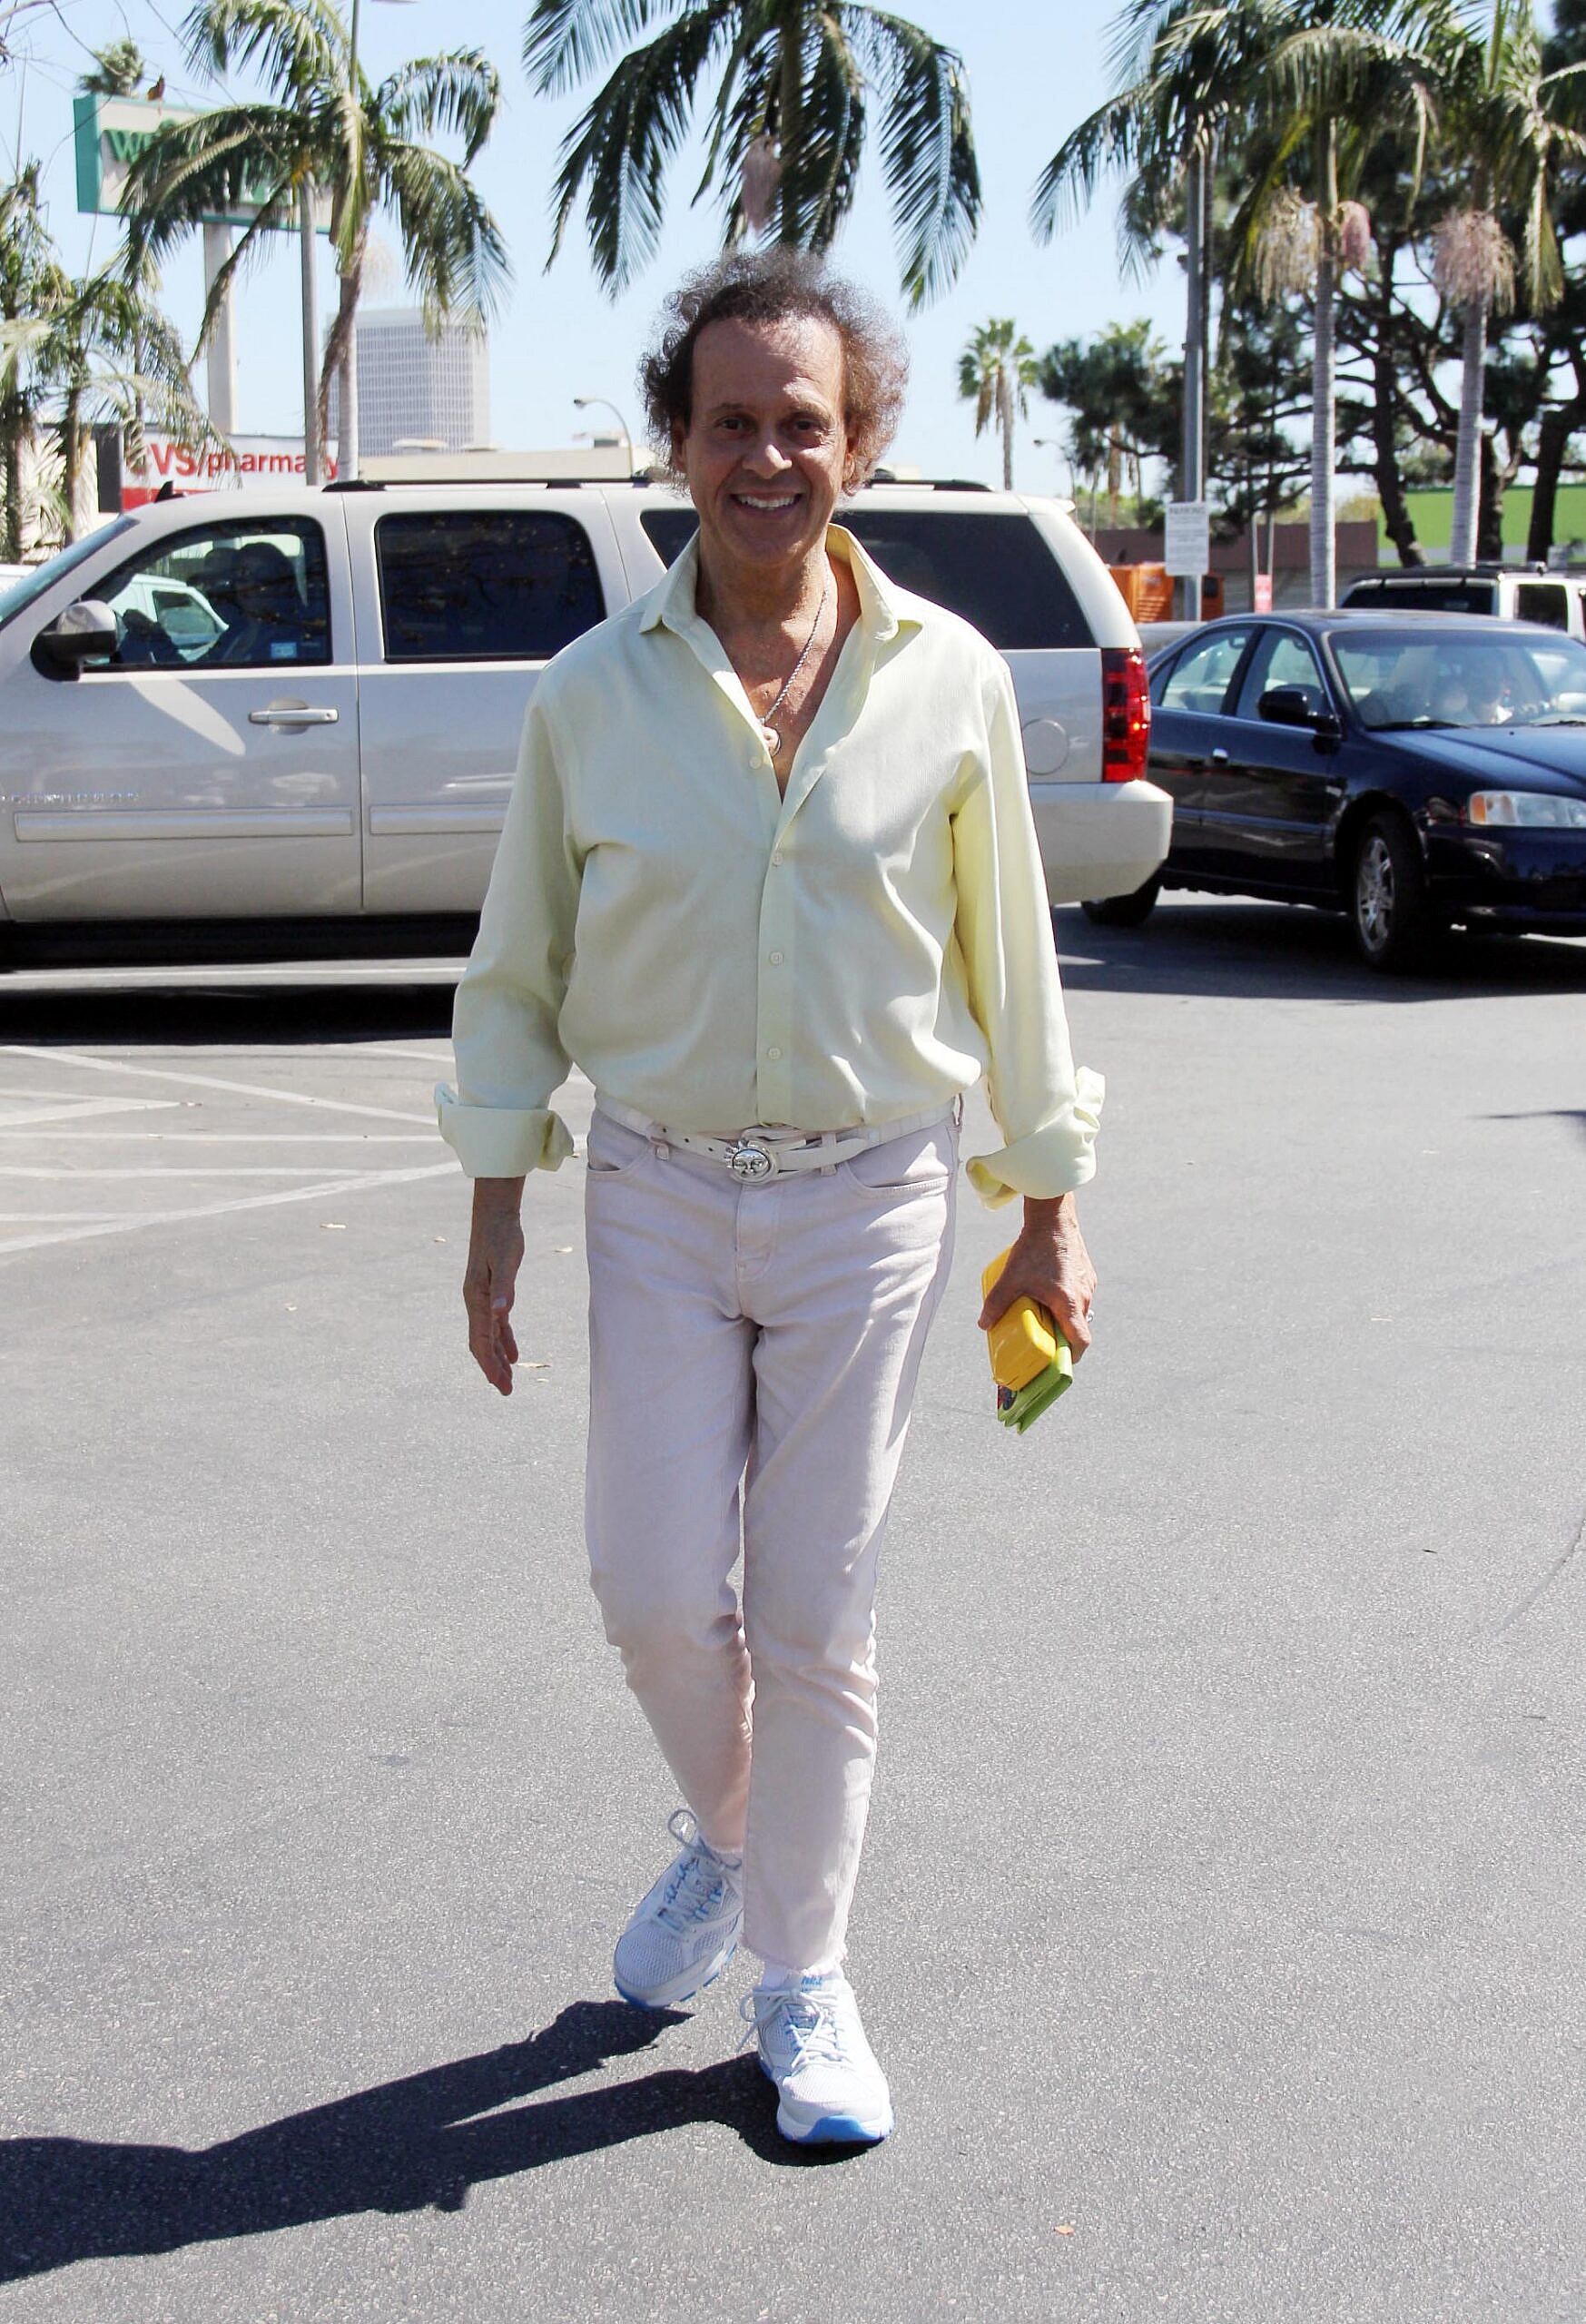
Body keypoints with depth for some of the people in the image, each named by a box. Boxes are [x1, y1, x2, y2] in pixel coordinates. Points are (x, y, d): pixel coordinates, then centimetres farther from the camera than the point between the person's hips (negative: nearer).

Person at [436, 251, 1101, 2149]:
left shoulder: (949, 679, -4)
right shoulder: (591, 693, -3)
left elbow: (1010, 958, 4)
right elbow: (514, 971, 6)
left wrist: (1050, 1207, 6)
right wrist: (494, 1206, 2)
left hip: (870, 1203, -1)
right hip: (660, 1197, 1)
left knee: (816, 1616, 4)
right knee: (656, 1594, 0)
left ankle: (802, 1980, 23)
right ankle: (724, 1836, 34)